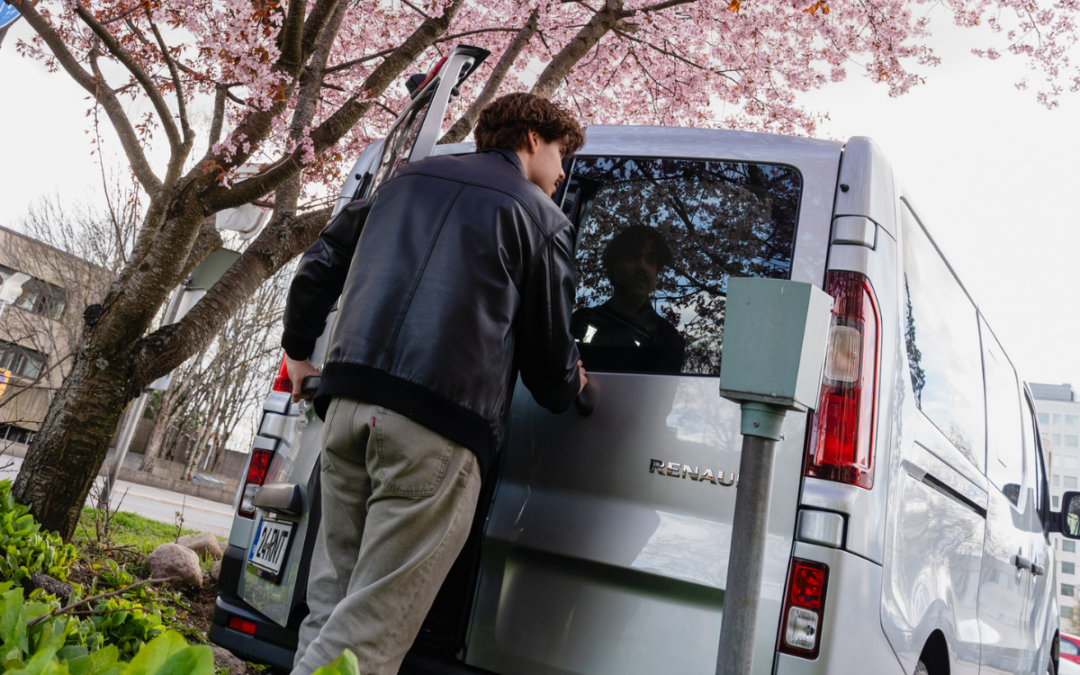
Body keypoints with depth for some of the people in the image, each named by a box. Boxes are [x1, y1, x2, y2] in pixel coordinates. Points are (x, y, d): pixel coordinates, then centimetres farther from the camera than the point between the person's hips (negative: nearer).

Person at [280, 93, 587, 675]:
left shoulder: (410, 176, 23)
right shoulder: (541, 217, 8)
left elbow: (321, 263, 25)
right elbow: (550, 355, 10)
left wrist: (298, 348, 39)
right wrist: (569, 387, 32)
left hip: (349, 403, 6)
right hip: (439, 423, -5)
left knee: (331, 604, 16)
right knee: (372, 626, 0)